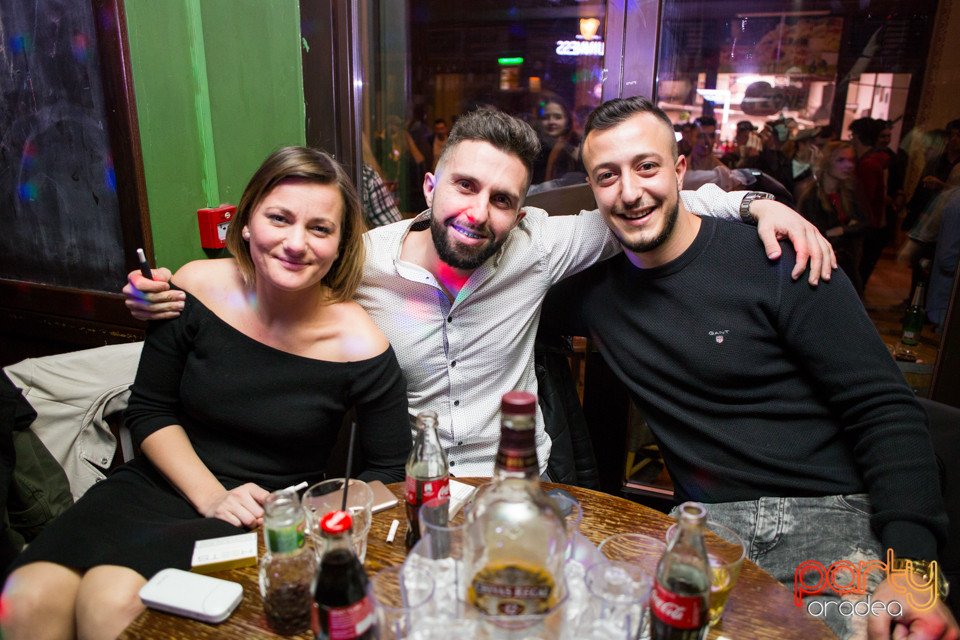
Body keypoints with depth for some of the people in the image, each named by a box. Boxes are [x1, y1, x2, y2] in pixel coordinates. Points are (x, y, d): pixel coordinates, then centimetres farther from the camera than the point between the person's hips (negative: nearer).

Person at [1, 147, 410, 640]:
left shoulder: (359, 346, -15)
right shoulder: (198, 287, -6)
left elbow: (390, 473, -3)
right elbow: (149, 411, 3)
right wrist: (210, 495, -10)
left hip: (267, 519, -2)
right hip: (161, 483, 3)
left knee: (112, 600, -26)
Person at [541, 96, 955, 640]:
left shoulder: (778, 261, -6)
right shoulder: (596, 289, 5)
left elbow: (885, 410, -7)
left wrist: (912, 562, -20)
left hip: (826, 513, -2)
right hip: (705, 522, 3)